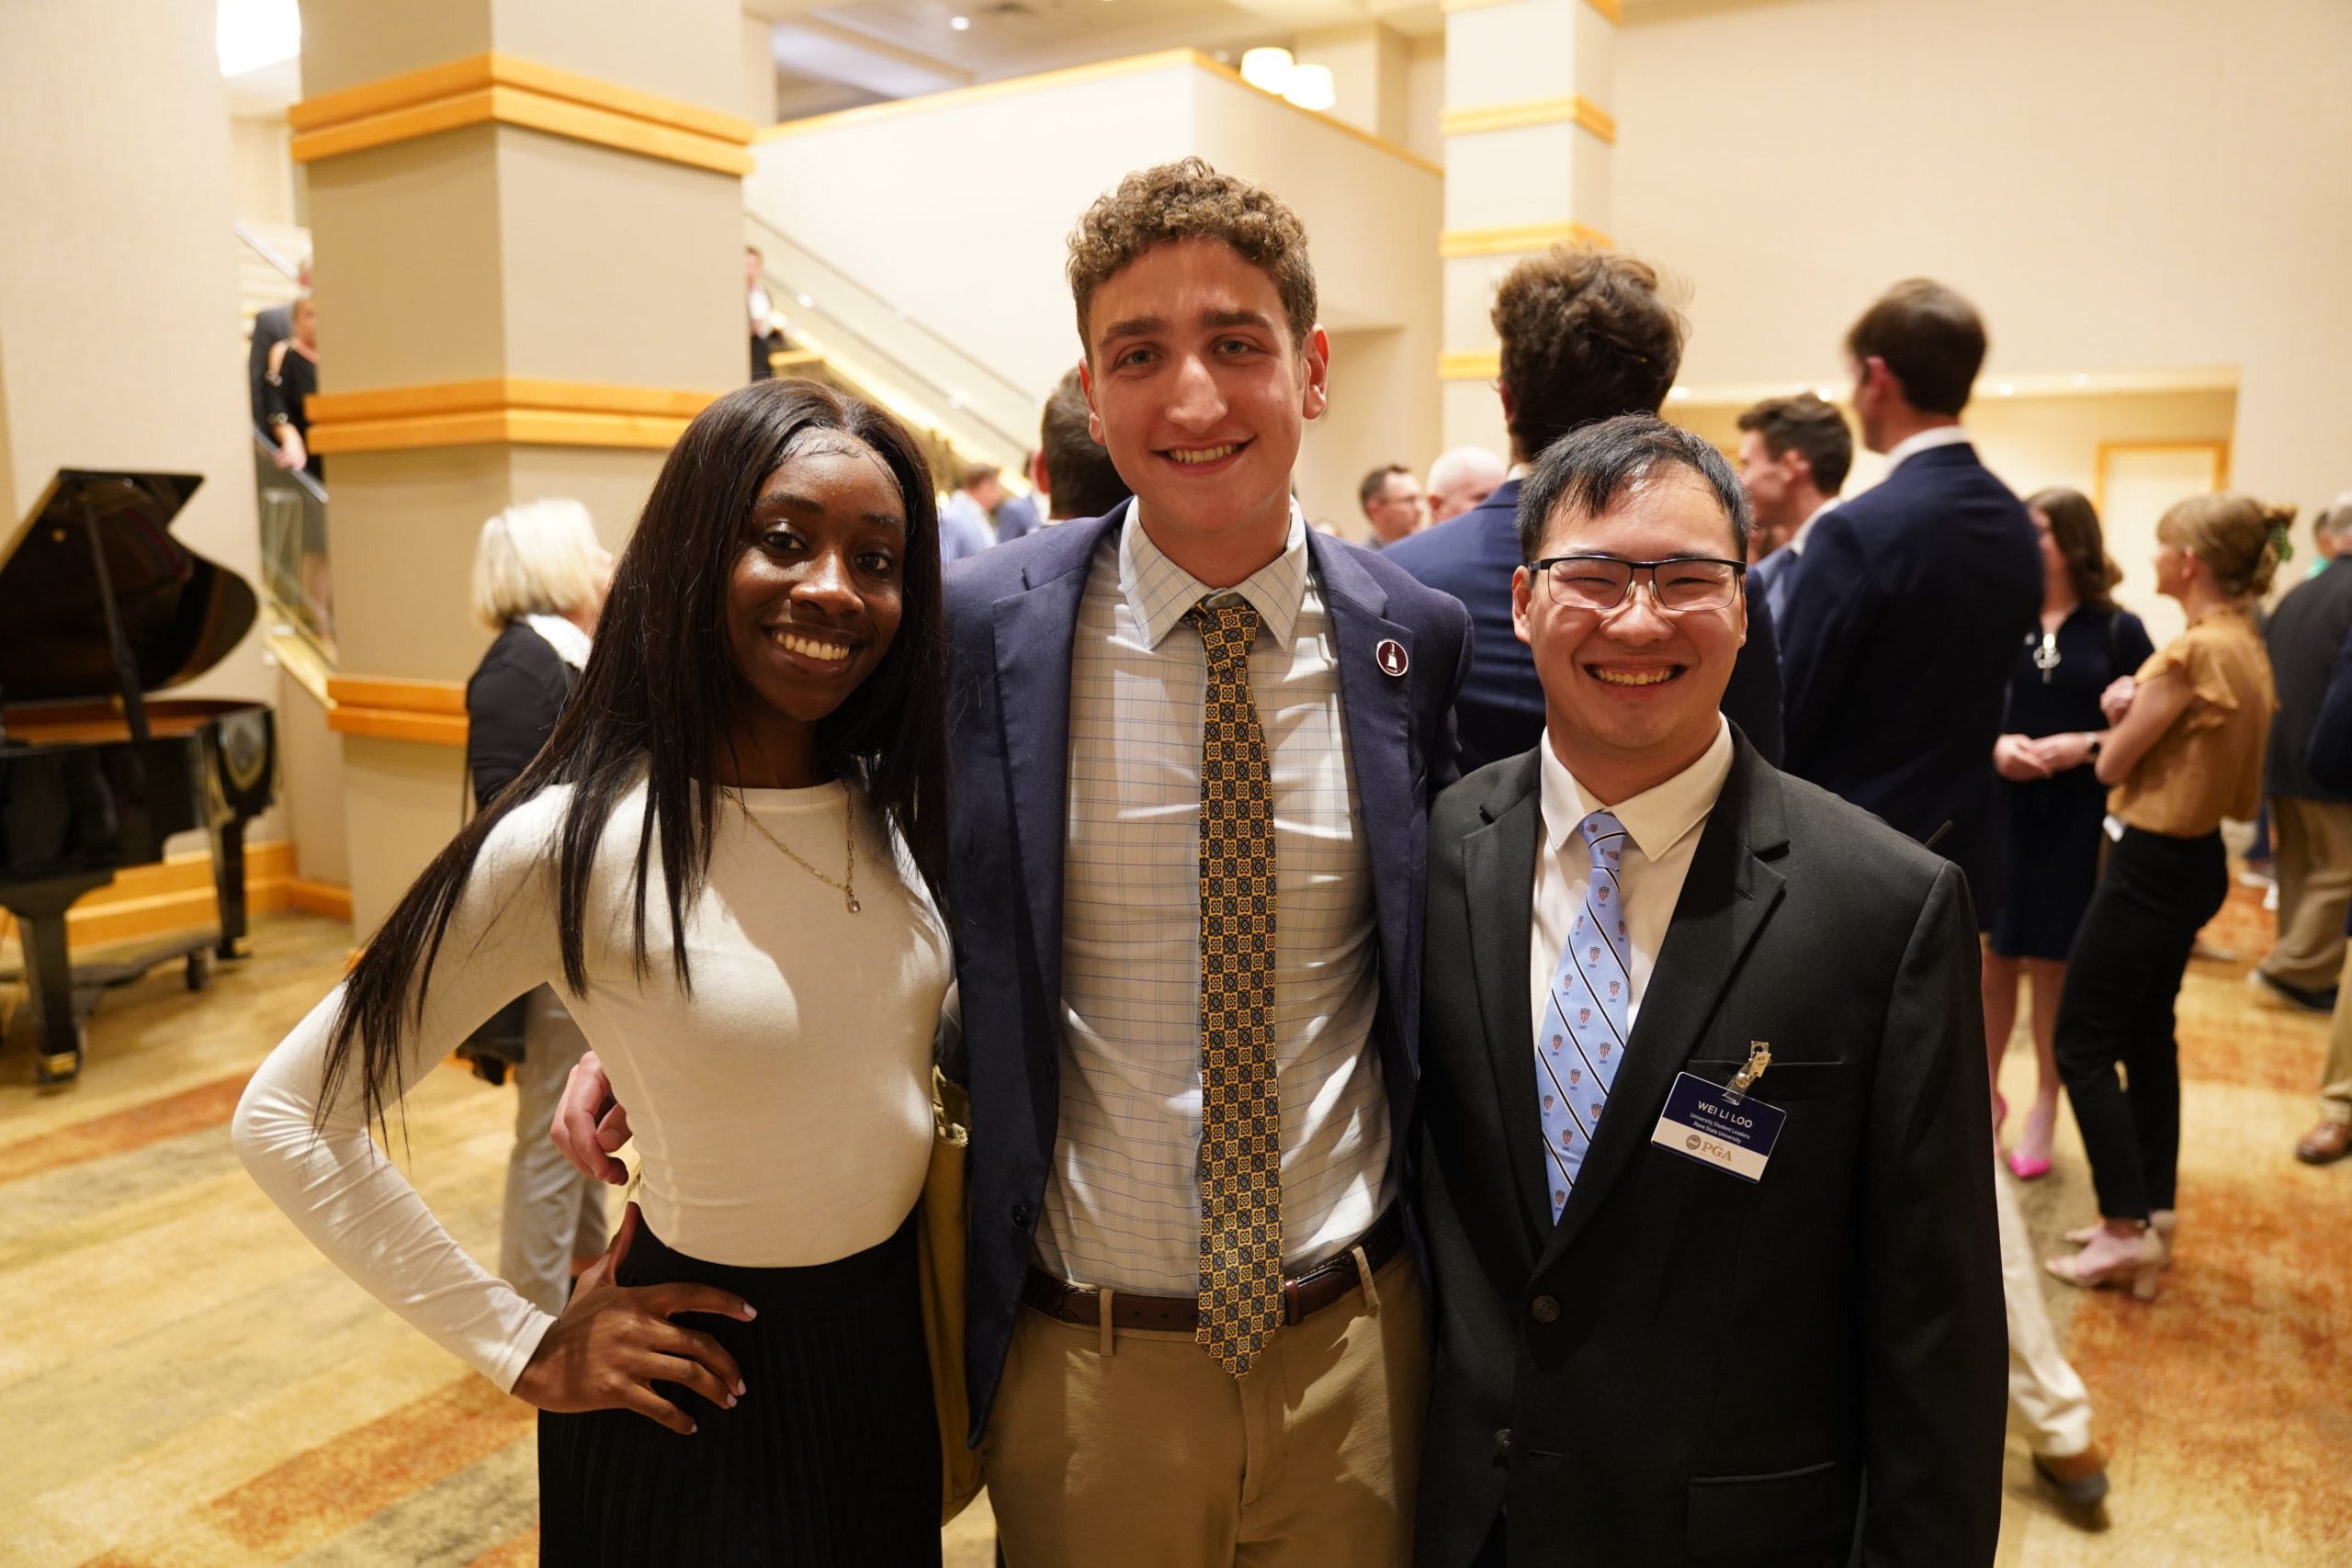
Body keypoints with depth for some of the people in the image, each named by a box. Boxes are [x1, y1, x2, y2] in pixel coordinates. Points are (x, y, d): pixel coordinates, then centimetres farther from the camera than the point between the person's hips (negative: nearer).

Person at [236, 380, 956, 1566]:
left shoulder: (900, 803, -6)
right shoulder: (571, 845, -22)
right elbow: (285, 1119, -14)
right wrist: (522, 1347, -12)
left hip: (897, 1338, 6)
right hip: (707, 1385, -5)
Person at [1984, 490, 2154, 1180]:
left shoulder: (2119, 629, -1)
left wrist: (2084, 746, -17)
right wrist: (1994, 744, -18)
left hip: (2077, 818, -1)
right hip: (1996, 809, 1)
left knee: (2053, 964, 7)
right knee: (1994, 956, 7)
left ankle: (2044, 1109, 22)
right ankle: (1986, 1093, 24)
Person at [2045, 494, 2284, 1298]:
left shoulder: (2193, 651, -21)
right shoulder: (2246, 647, 8)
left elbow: (2112, 764, -15)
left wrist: (2120, 717, 6)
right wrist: (2135, 713, 0)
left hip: (2154, 864, -10)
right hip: (2196, 859, 10)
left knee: (2083, 1043, -2)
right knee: (2146, 1036, 17)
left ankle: (2126, 1230, 3)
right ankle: (2152, 1214, 24)